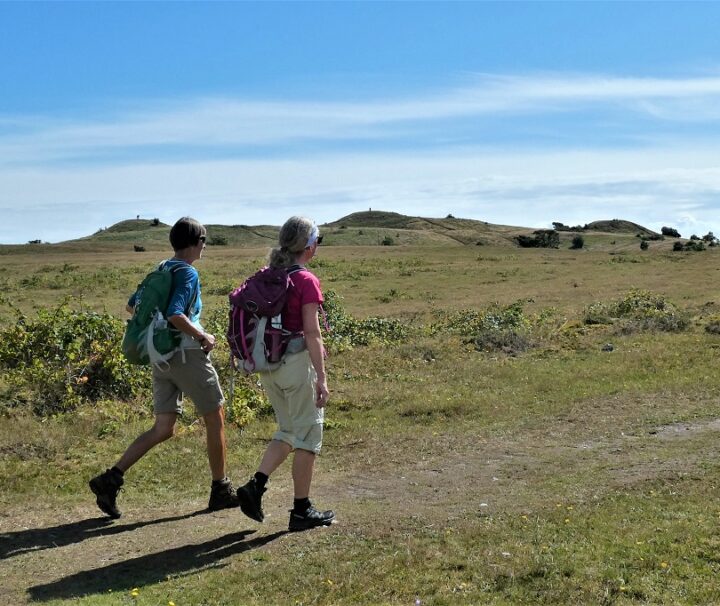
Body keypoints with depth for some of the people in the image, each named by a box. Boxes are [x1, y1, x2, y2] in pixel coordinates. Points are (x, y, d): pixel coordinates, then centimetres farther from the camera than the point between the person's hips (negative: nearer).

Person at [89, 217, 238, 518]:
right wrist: (203, 337, -14)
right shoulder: (188, 273, -13)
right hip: (187, 355, -8)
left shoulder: (161, 270, 13)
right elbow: (175, 315, -26)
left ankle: (111, 478, -2)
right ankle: (221, 490, 17)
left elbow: (132, 305, 20)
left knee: (163, 429, 9)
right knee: (215, 419, 8)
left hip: (160, 357, 8)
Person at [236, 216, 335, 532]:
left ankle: (255, 485, 7)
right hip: (297, 363, -7)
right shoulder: (306, 282, -14)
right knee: (307, 434, 6)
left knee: (288, 431, 21)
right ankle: (301, 511, 13)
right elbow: (312, 334, -17)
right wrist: (321, 378, -14)